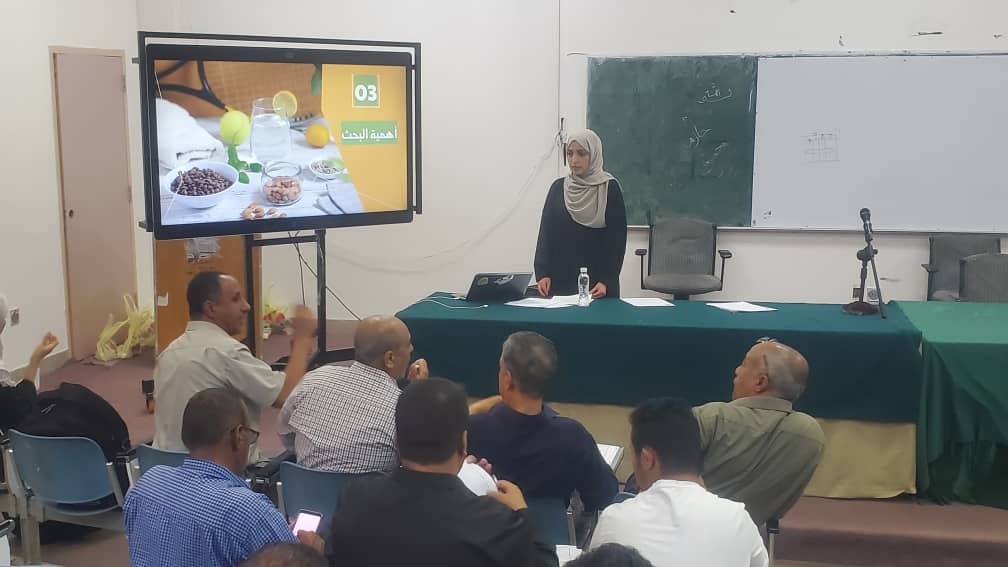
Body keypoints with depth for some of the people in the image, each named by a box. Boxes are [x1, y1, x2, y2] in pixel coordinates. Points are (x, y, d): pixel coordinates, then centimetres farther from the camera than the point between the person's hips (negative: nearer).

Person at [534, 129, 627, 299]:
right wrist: (542, 273, -8)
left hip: (596, 281, -2)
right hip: (561, 280, 2)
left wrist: (607, 281, -13)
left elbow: (617, 239, -4)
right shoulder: (558, 188, 6)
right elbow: (545, 234, 3)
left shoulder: (610, 189, -2)